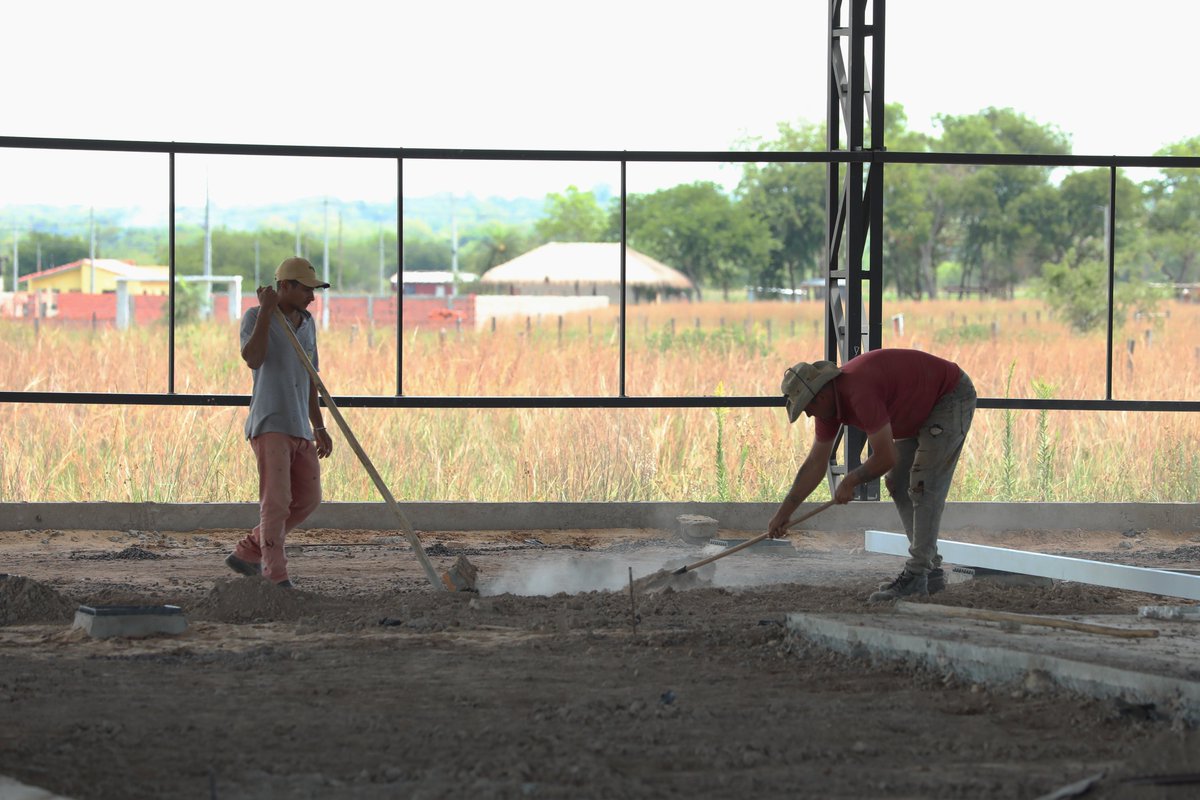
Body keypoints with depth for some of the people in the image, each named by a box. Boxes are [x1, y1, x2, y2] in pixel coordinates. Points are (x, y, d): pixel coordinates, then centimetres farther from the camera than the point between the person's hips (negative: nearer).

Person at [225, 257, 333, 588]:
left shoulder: (307, 323, 16)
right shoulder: (255, 318, -4)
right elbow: (253, 359, -23)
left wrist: (319, 428, 18)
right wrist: (267, 310, -20)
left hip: (299, 428, 8)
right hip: (269, 424, -8)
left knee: (307, 499, 10)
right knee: (276, 501, -14)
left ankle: (247, 554, 20)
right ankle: (276, 579, -15)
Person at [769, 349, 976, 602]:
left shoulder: (859, 393, -34)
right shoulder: (828, 401, -4)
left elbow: (886, 458, -29)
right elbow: (815, 464, 5)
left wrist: (850, 482, -12)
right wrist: (784, 512, 6)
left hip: (952, 397, -10)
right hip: (922, 409, 10)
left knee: (923, 485, -15)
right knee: (897, 483, 8)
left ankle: (916, 576, -15)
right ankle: (929, 570, 12)